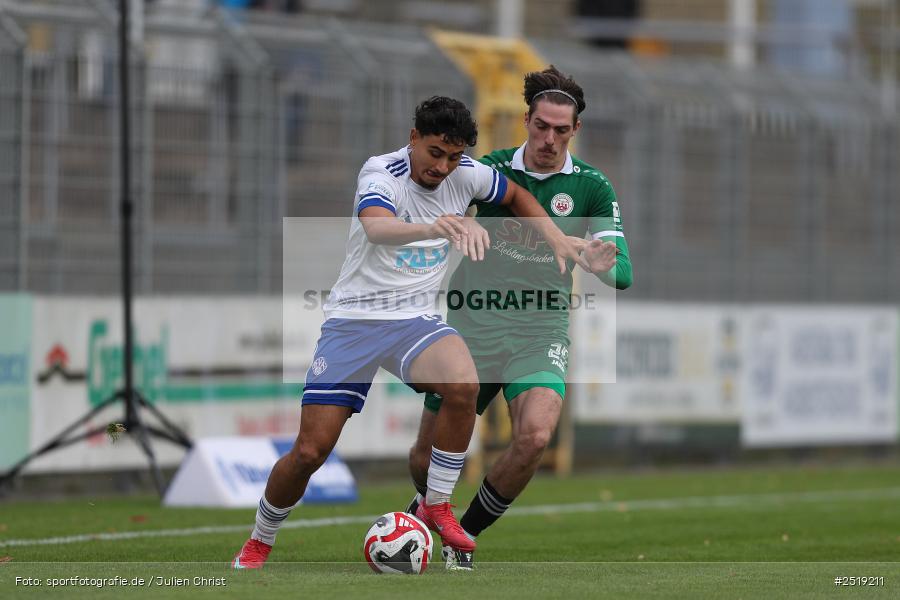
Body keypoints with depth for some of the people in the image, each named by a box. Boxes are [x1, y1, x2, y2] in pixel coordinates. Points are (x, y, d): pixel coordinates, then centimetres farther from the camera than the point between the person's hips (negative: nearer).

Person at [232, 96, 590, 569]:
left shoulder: (466, 175, -2)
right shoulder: (382, 174, -18)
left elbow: (516, 196, 21)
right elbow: (375, 227, -42)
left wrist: (556, 240, 9)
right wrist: (430, 228, -60)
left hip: (415, 319, 3)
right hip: (353, 319, -3)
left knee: (464, 385, -30)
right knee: (310, 451, -6)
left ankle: (436, 507, -11)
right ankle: (259, 543, 20)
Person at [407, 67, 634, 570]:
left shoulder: (593, 187, -2)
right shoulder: (491, 168, -1)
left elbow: (622, 272, -8)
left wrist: (603, 266, -32)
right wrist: (463, 225, -25)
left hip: (541, 330, -1)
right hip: (474, 322, 1)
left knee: (535, 435, -27)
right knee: (427, 455, 1)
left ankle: (465, 535, -5)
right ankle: (427, 508, 39)